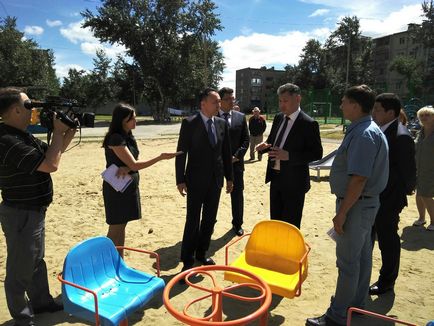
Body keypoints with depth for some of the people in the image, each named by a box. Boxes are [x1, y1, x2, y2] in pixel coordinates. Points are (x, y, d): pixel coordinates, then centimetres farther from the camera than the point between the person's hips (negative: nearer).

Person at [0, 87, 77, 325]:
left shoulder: (22, 136, 6)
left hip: (33, 211, 10)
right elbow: (51, 164, -30)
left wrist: (68, 133, 1)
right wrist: (58, 131, -19)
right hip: (21, 215, -10)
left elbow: (51, 152, 16)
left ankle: (41, 302, 42)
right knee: (21, 269, 7)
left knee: (37, 261, 23)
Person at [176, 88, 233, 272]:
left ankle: (201, 253, 30)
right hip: (196, 180, -5)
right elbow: (181, 153, -8)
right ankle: (188, 260, 16)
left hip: (216, 179, 5)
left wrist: (229, 178, 10)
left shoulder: (222, 123, 6)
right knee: (193, 221, 2)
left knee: (210, 220, 13)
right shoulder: (189, 123, -8)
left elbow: (226, 152, 10)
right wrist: (180, 180, -11)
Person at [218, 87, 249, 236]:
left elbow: (245, 140, 4)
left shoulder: (240, 117, 4)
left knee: (237, 194, 9)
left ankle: (237, 224, 25)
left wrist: (237, 156, -8)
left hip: (235, 162, 2)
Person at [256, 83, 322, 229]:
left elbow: (317, 154, -15)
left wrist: (289, 155, -26)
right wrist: (265, 145, -5)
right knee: (275, 220, 19)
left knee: (291, 225, 8)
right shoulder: (278, 118, 6)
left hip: (294, 181, -7)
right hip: (275, 177, 7)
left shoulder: (308, 123, -15)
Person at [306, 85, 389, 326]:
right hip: (365, 202, 10)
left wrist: (342, 213, -22)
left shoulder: (363, 135, -22)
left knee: (348, 261, 0)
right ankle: (356, 304, 36)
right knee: (361, 256, 20)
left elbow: (359, 179, -27)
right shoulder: (367, 130, 9)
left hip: (356, 205, -10)